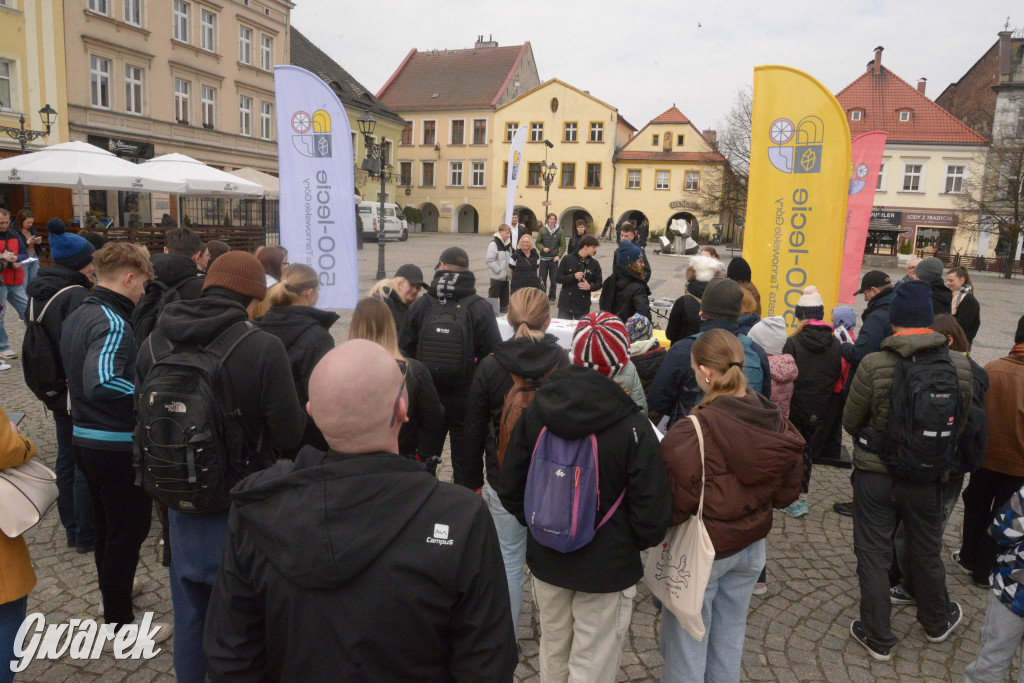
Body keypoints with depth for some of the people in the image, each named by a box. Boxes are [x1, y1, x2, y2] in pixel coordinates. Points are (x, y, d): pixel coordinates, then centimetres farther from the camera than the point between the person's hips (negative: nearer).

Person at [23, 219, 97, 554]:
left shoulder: (38, 292, 7)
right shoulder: (75, 296, -21)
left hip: (56, 390, 9)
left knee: (66, 458, 18)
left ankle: (71, 529, 30)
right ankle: (86, 535, 12)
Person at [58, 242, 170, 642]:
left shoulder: (76, 316, 8)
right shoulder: (113, 323, -23)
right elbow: (101, 381, -37)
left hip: (84, 438, 10)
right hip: (118, 444, -9)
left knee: (106, 522, 26)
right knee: (128, 529, 5)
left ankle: (112, 586, 45)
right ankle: (119, 620, 17)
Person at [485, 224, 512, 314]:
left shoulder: (508, 244, 12)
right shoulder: (494, 244, -12)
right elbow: (489, 260, -18)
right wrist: (498, 270, -17)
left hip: (506, 277, 7)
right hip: (497, 277, -7)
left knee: (505, 299, 14)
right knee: (493, 298, 0)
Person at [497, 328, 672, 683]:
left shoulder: (535, 412, -9)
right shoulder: (633, 427, -22)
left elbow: (509, 489, -1)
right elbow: (652, 511, -16)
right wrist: (636, 543, 5)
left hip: (546, 560, 4)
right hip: (607, 569, -4)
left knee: (553, 654, 25)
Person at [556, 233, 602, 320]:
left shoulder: (594, 264, 4)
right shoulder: (568, 259, -3)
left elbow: (599, 283, 8)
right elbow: (558, 278, -3)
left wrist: (590, 287, -13)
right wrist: (573, 276, -17)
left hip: (583, 306, 2)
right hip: (566, 304, -2)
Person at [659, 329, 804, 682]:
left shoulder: (691, 434, -30)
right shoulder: (778, 424, -9)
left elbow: (676, 508, -26)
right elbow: (787, 493, 3)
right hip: (752, 547, 6)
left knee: (686, 646, 15)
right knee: (729, 639, 25)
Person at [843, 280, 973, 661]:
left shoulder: (874, 365, -21)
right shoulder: (960, 367, -11)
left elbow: (850, 423, -8)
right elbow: (959, 427, 2)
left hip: (875, 476, -3)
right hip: (928, 478, 3)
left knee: (873, 555, 11)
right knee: (927, 552, 24)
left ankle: (877, 639, 23)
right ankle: (936, 622, 46)